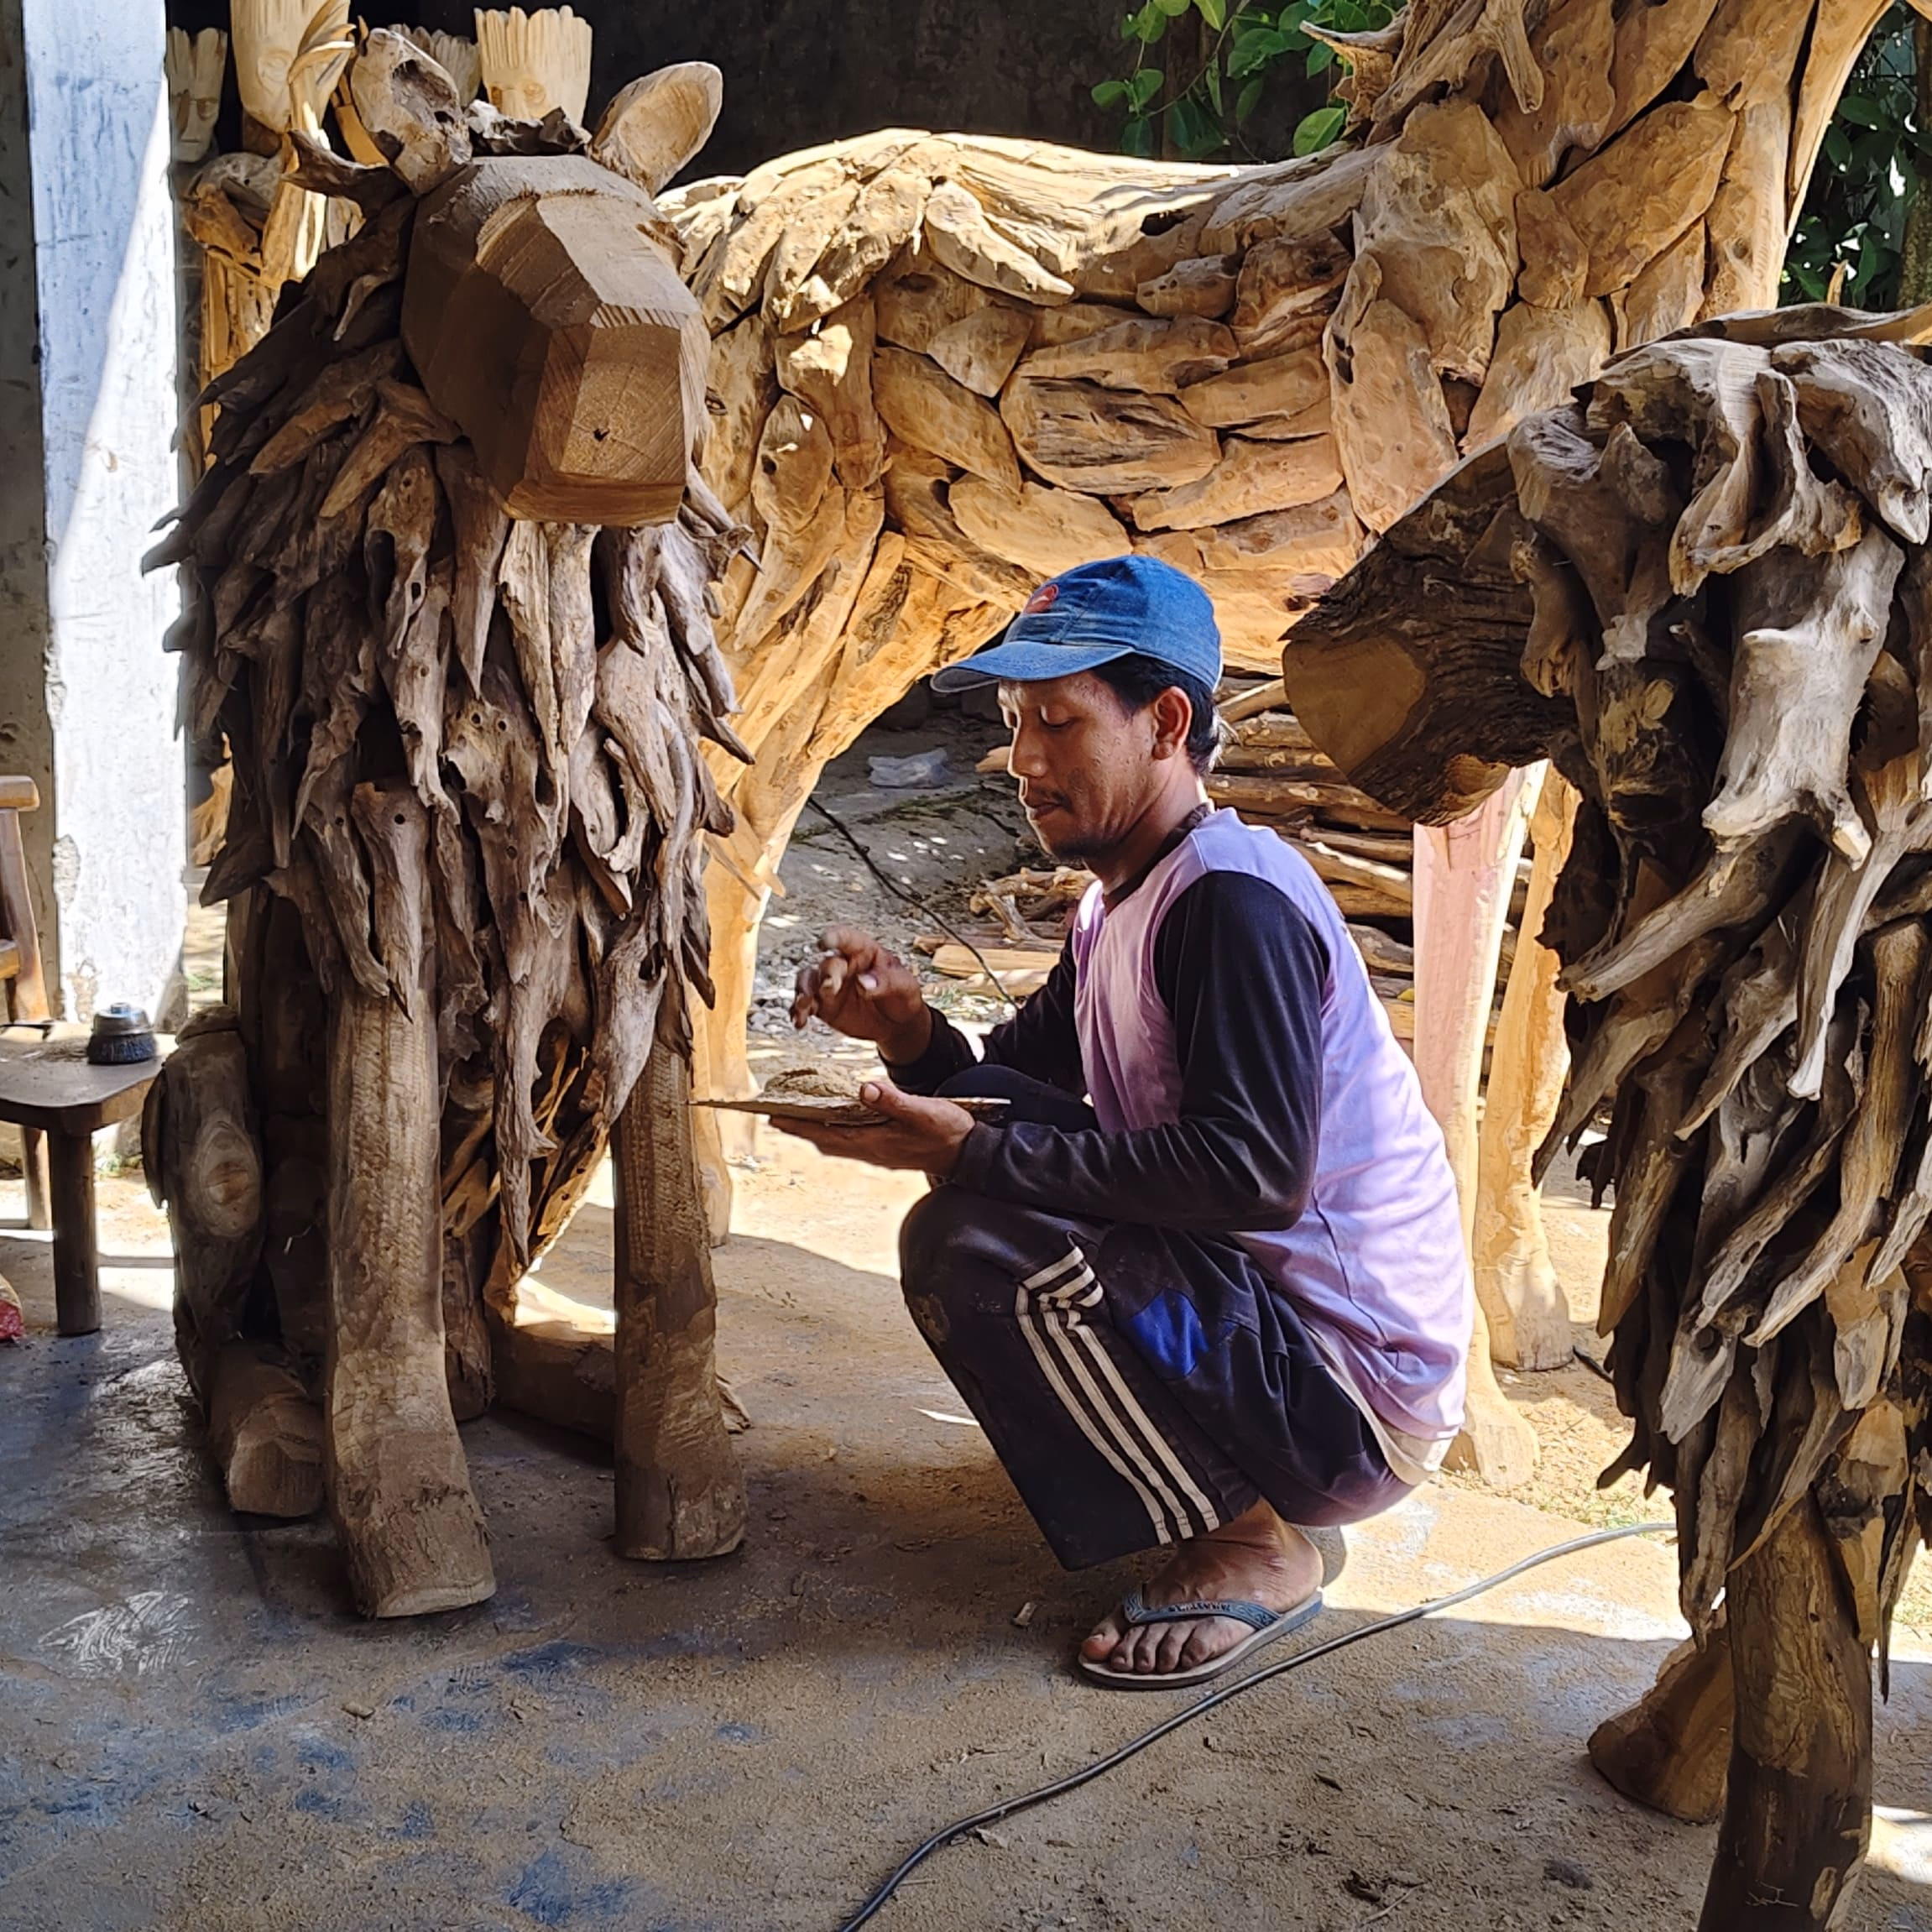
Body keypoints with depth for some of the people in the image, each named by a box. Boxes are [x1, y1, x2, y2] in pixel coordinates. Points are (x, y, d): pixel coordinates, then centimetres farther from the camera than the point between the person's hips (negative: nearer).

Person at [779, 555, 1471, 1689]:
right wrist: (914, 1035, -11)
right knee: (990, 1177, 16)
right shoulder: (1122, 905, 11)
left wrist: (974, 1153, -29)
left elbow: (1255, 1171, -29)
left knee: (971, 1246, -24)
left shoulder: (1234, 901, -20)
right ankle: (1236, 1484, 14)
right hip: (1263, 1311, 10)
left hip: (1361, 1395, -10)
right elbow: (1016, 1092, 11)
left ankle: (1249, 1546, -7)